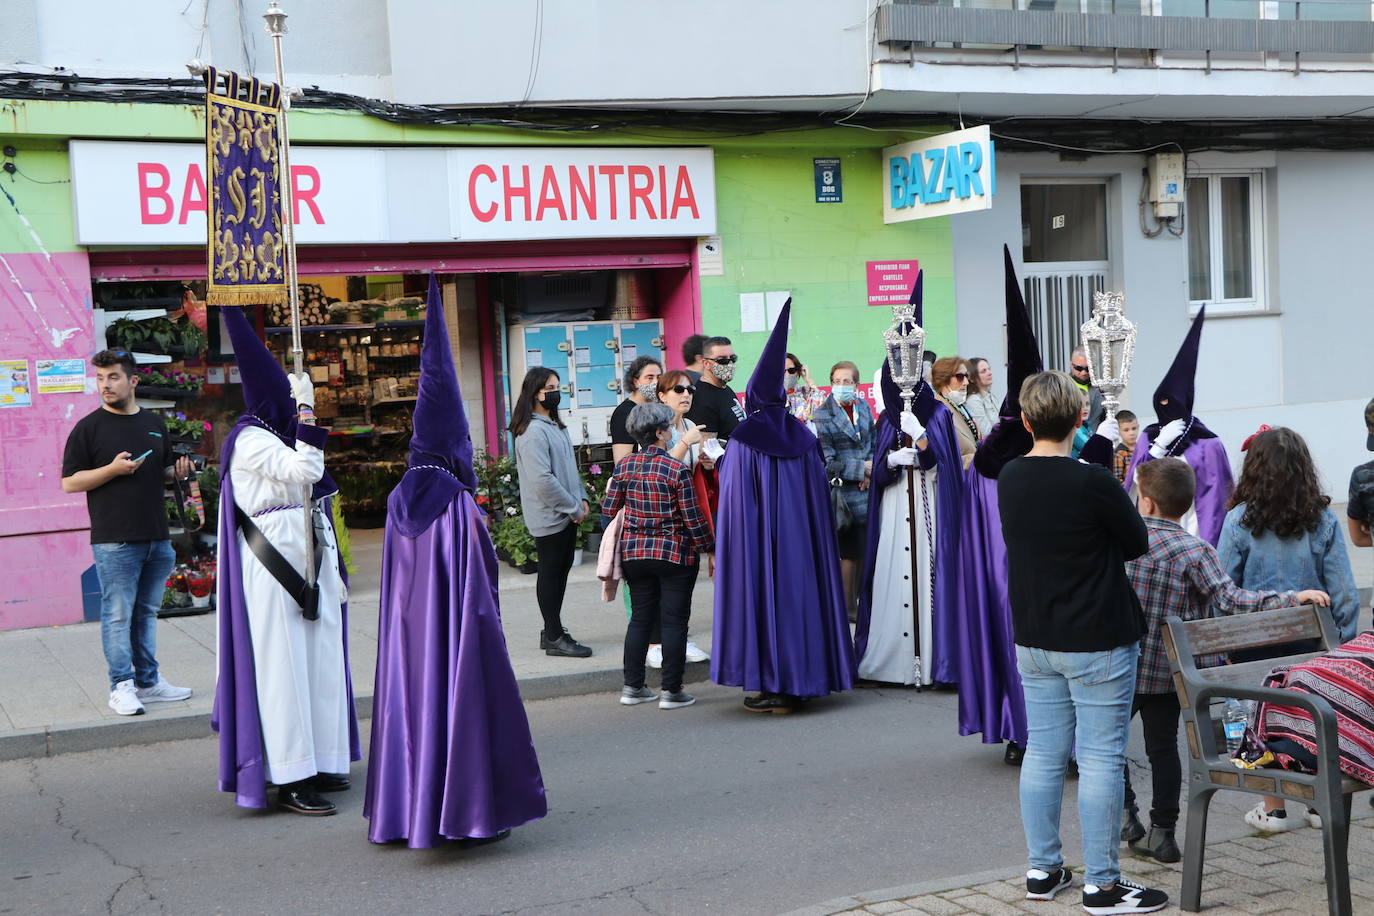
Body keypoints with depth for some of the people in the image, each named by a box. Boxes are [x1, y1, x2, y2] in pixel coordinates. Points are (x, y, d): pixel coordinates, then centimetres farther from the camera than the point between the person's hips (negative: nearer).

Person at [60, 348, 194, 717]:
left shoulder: (155, 424, 14)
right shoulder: (89, 427, -3)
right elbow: (69, 482, -5)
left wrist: (178, 470, 5)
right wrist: (113, 469, -17)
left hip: (156, 538, 5)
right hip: (114, 540, -5)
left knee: (146, 613, 13)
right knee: (118, 615, -3)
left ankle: (148, 681, 20)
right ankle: (121, 687, 3)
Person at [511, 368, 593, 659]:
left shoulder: (556, 426, 15)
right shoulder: (533, 431, -17)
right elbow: (542, 479, -23)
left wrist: (581, 497, 8)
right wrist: (573, 507, -17)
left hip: (567, 514, 10)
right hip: (549, 517, -9)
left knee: (561, 570, 13)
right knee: (550, 573, -2)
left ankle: (552, 631, 22)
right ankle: (554, 638, 4)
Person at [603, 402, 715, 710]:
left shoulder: (624, 467, 0)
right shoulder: (676, 469, -14)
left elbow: (610, 509, 5)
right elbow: (693, 517, -12)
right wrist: (710, 547, 1)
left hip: (634, 553, 5)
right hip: (675, 554, -5)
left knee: (640, 618, 14)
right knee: (674, 621, 3)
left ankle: (632, 687, 17)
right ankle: (672, 691, 7)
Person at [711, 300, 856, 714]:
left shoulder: (742, 440, -9)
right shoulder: (803, 437, 3)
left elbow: (732, 496, -10)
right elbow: (820, 496, 8)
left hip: (756, 539, -4)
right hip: (800, 540, 4)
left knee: (762, 597, 3)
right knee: (799, 595, 10)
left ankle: (770, 684, 4)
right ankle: (796, 682, 15)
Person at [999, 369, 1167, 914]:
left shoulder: (1009, 479, 1)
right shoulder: (1092, 482, -18)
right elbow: (1137, 543, -4)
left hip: (1034, 640, 6)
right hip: (1097, 642, -6)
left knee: (1043, 752, 13)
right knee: (1101, 757, 0)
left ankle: (1043, 870, 21)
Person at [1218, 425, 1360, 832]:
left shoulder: (1240, 519, -10)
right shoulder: (1322, 520, -5)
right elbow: (1344, 592, -4)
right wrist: (1344, 644, 6)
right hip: (1311, 639, 1)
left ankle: (1273, 809, 18)